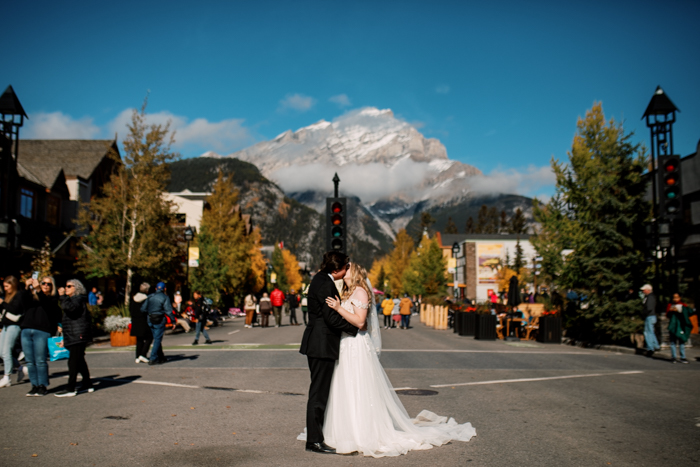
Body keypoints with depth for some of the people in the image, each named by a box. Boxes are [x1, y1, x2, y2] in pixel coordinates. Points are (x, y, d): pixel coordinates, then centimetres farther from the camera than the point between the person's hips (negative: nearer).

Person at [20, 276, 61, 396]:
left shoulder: (53, 298, 7)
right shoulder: (32, 296, 19)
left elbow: (47, 304, -13)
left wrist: (38, 290, -26)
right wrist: (27, 288, -15)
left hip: (42, 332, -4)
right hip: (26, 331, 4)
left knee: (40, 361, -6)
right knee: (29, 361, 5)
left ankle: (42, 386, 4)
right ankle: (34, 386, 13)